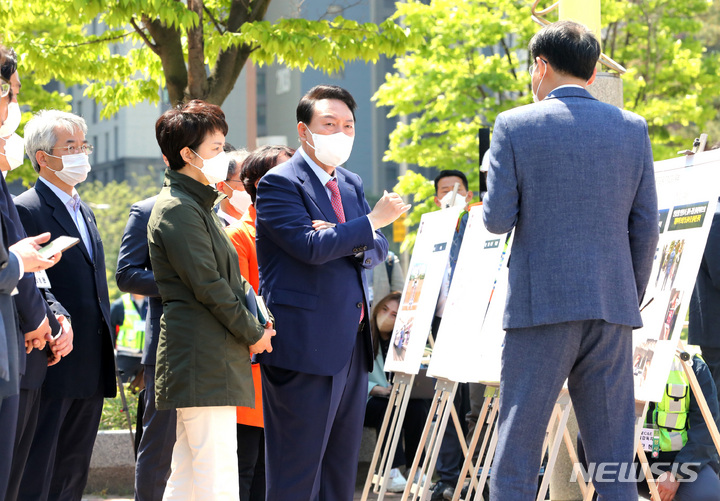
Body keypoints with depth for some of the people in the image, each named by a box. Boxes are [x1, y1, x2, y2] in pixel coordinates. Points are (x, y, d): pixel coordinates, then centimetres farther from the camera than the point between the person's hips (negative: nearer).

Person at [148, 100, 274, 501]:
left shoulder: (199, 205, 21)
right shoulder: (178, 210, -12)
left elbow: (229, 277, 23)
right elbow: (208, 286, -16)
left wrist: (257, 314, 6)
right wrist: (253, 333, -7)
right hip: (204, 361, -11)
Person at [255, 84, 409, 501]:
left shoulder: (352, 184, 18)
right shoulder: (280, 183, -7)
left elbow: (378, 250, 10)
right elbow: (311, 247, -19)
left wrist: (344, 241, -11)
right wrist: (372, 222, -14)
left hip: (353, 344, 8)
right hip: (305, 347, -8)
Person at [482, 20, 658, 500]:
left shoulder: (515, 126, -3)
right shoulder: (633, 127, 6)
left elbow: (497, 219, -6)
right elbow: (645, 227, 6)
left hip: (541, 302, -3)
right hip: (613, 307, 3)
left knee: (518, 447, 3)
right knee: (614, 457, 7)